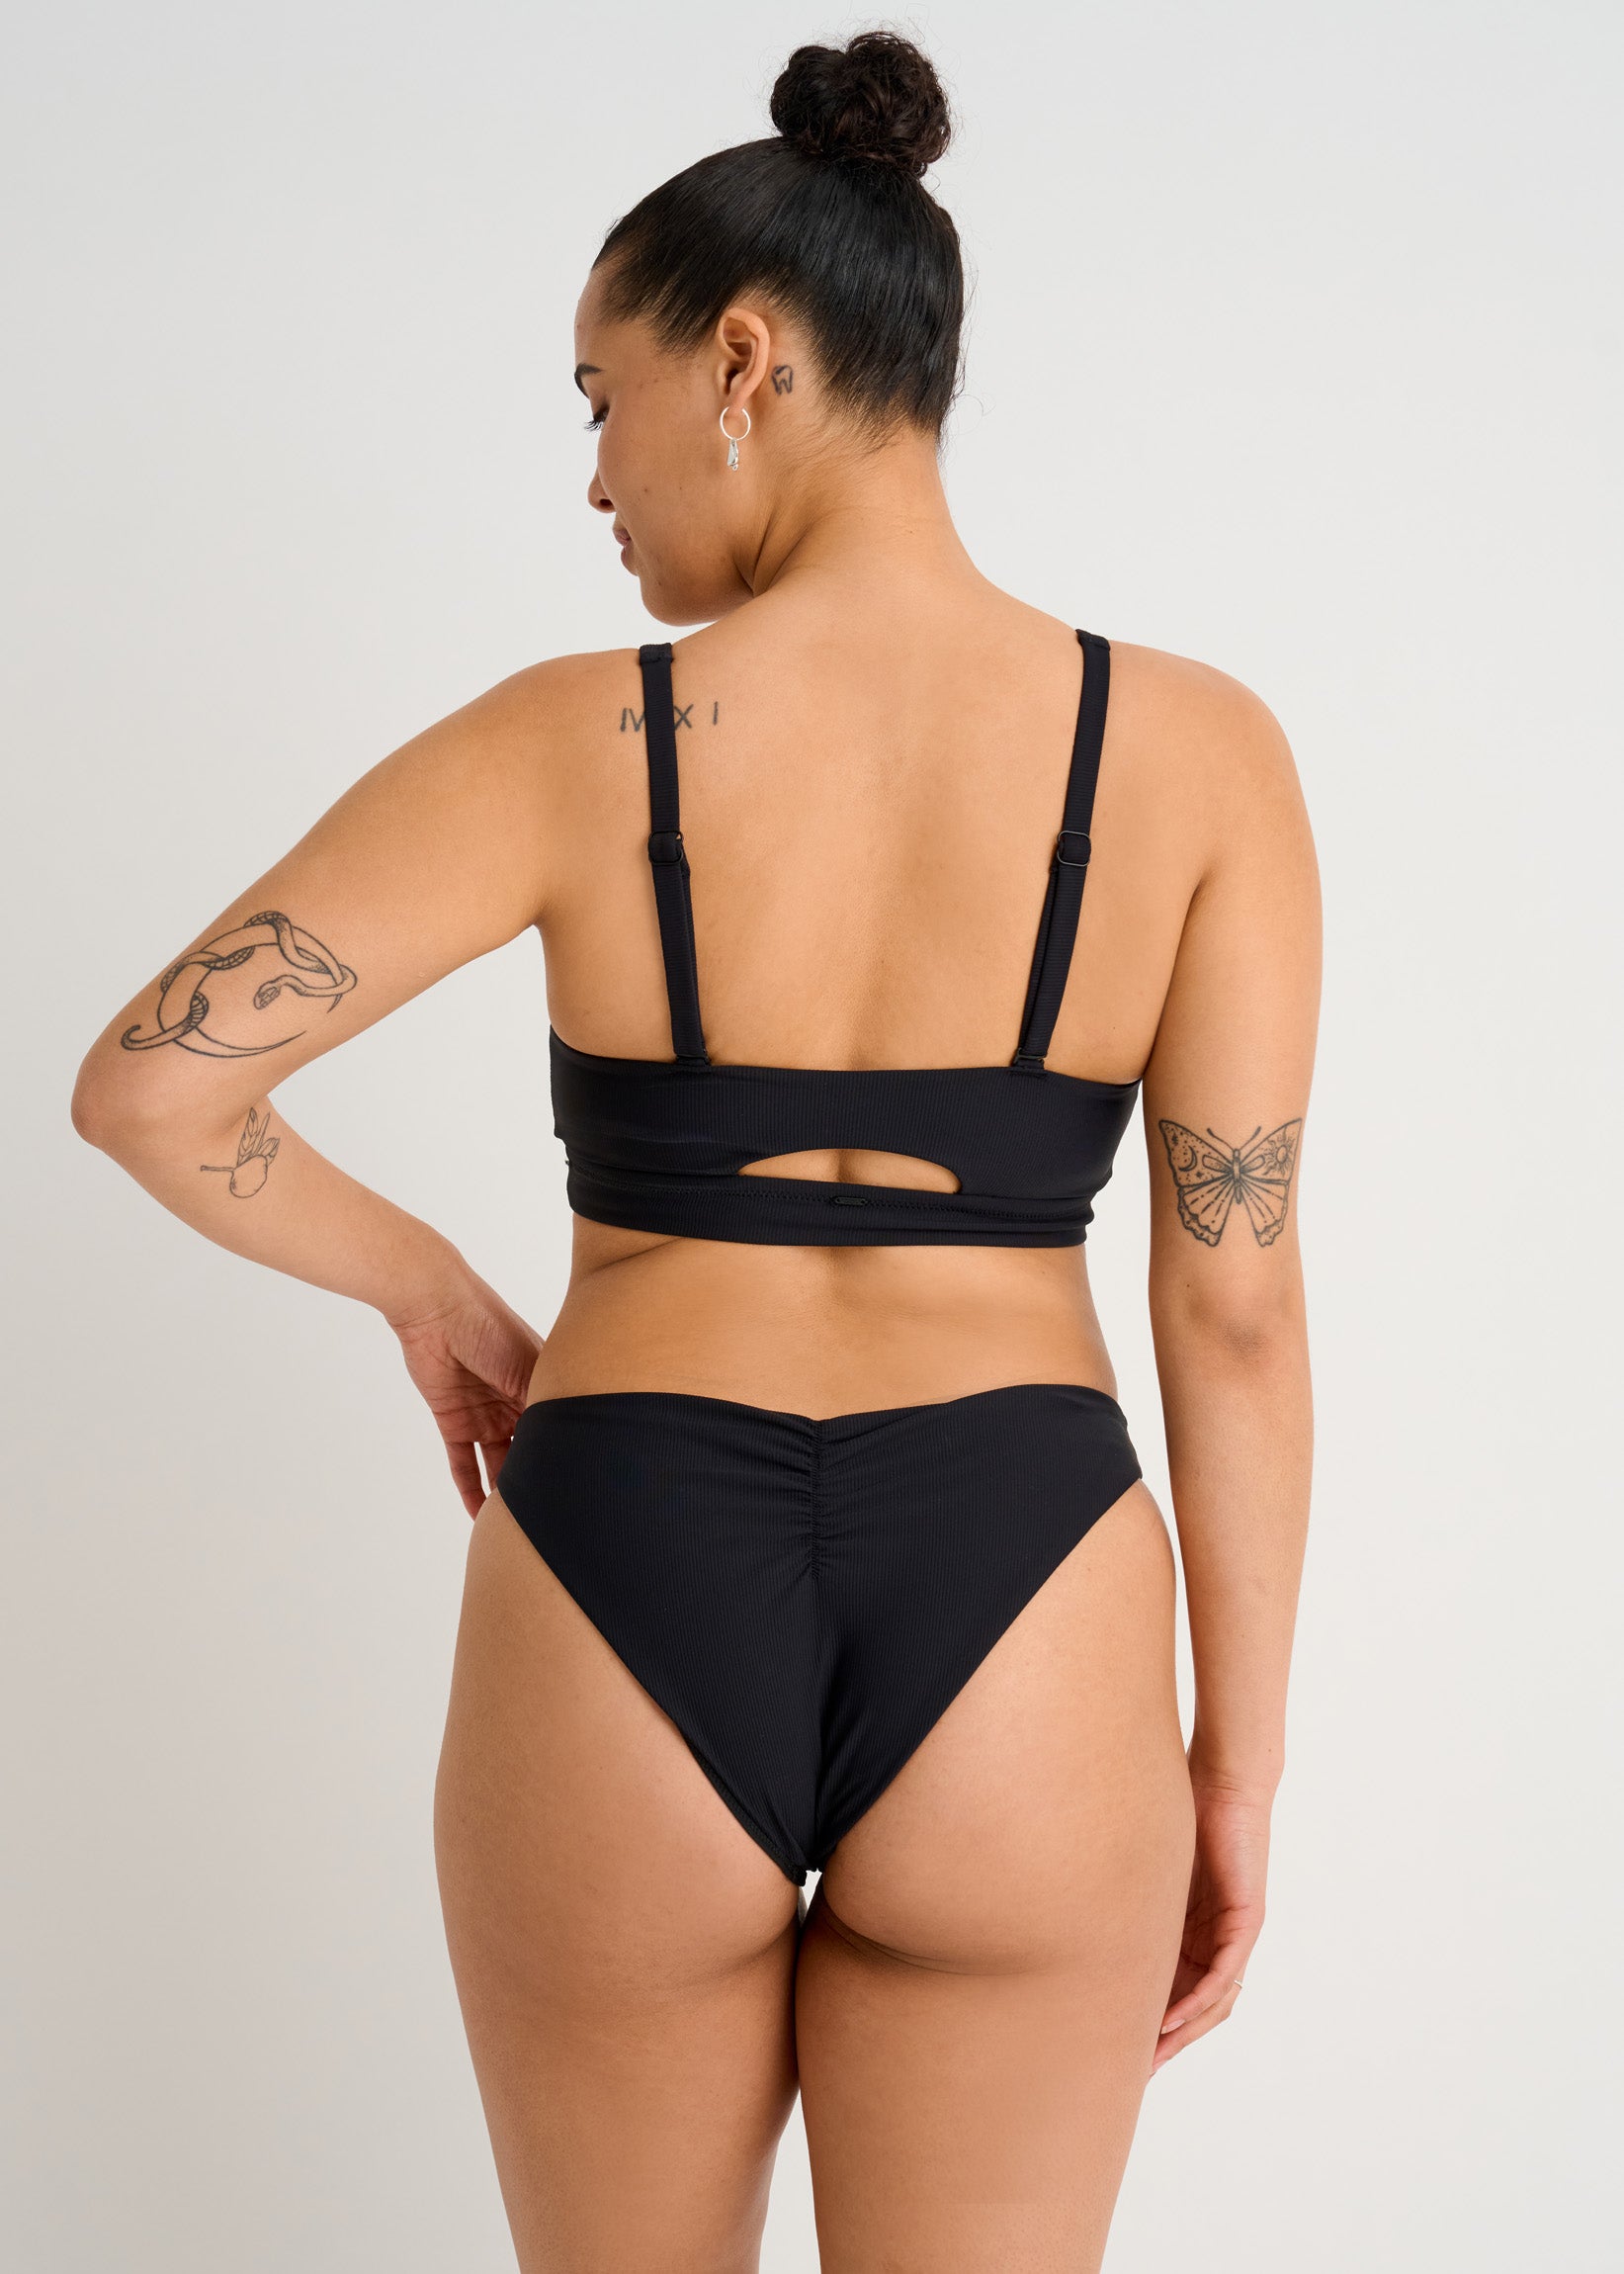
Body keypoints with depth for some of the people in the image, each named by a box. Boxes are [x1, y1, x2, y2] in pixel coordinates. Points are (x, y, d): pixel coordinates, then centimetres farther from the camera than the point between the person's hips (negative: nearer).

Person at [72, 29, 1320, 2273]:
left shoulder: (577, 744, -6)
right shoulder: (1200, 751, -3)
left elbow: (146, 1086, -6)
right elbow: (1236, 1309, -3)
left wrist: (427, 1290, 11)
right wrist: (1237, 1767, 5)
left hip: (623, 1633, 0)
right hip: (1016, 1656, 0)